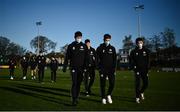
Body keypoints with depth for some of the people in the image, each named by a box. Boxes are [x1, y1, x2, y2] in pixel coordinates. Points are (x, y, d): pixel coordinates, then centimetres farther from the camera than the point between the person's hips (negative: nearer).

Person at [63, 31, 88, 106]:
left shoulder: (84, 46, 7)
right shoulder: (71, 46, 4)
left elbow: (86, 58, 4)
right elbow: (67, 57, 5)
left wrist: (85, 67, -6)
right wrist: (64, 67, 2)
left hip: (81, 68, 2)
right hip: (74, 68, -2)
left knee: (79, 83, 9)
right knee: (74, 83, -9)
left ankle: (76, 97, 21)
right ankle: (74, 100, -8)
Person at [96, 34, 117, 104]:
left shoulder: (112, 48, 8)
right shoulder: (100, 48, 2)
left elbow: (114, 59, 8)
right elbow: (97, 59, 1)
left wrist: (114, 68, -1)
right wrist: (100, 68, -7)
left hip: (111, 69, 2)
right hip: (103, 69, -1)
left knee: (112, 83, -6)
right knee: (103, 84, 2)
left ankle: (109, 95, 18)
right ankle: (103, 98, 15)